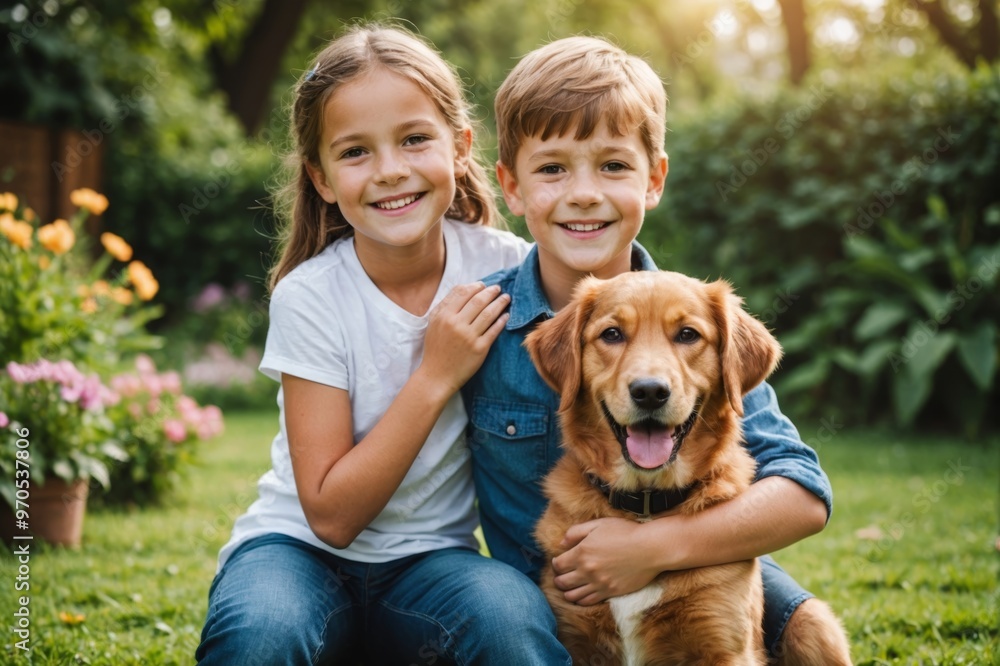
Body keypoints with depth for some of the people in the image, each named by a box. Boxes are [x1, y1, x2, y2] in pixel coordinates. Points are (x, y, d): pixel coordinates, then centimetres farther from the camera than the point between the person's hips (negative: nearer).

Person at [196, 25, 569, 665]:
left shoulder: (506, 269, -8)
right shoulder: (309, 297, -13)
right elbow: (331, 515, -15)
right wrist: (436, 376, -21)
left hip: (433, 558, 2)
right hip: (303, 547, -1)